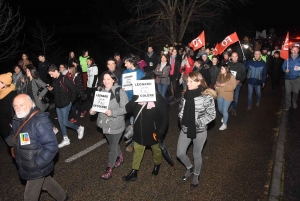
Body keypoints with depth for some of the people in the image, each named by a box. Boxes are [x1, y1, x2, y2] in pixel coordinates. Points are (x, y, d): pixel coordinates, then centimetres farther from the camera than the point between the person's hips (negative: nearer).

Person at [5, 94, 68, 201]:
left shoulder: (39, 121, -27)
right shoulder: (17, 120, -1)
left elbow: (51, 147, -28)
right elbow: (15, 135, 16)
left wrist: (37, 163, -26)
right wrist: (10, 139, -8)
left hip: (36, 168, -8)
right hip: (26, 166, 8)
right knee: (46, 182, 27)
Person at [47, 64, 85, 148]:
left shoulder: (64, 79, -18)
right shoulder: (54, 80, 6)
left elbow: (73, 90, -18)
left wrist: (71, 101, -12)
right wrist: (51, 89, -4)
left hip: (65, 104, -8)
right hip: (58, 104, 8)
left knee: (65, 122, -5)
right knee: (60, 121, 11)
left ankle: (79, 128, 18)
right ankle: (65, 139, 22)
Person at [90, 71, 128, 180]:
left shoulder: (120, 92, -17)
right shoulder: (101, 91, 0)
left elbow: (125, 108, -18)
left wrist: (112, 112, -29)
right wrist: (93, 110, -9)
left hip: (116, 124, -6)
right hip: (105, 123, 6)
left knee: (113, 147, 6)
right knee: (113, 143, 25)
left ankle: (109, 169, 22)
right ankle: (120, 157, 51)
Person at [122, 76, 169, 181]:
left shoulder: (158, 99, -17)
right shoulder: (138, 96, -6)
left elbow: (165, 117, -15)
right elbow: (128, 109, -13)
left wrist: (159, 132, -20)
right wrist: (135, 99, -29)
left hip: (152, 132, -3)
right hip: (139, 131, 3)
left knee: (156, 150, 21)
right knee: (137, 150, 15)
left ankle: (157, 165, 49)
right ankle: (134, 172, 29)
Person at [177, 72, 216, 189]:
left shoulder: (206, 96, -19)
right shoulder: (186, 94, -1)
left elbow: (211, 115, -15)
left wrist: (197, 123, -18)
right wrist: (181, 118, -2)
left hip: (199, 131, -5)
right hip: (185, 129, 5)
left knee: (196, 155, 14)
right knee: (180, 153, 11)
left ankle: (196, 175, 42)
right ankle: (189, 168, 43)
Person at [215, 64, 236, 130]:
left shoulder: (231, 77, -12)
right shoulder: (219, 76, 4)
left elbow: (233, 87, -19)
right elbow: (216, 84, 14)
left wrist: (224, 85, -24)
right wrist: (217, 85, -9)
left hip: (227, 96, -6)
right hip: (220, 95, 6)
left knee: (225, 110, -4)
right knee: (220, 109, 18)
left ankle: (224, 124, 11)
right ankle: (224, 116, 50)